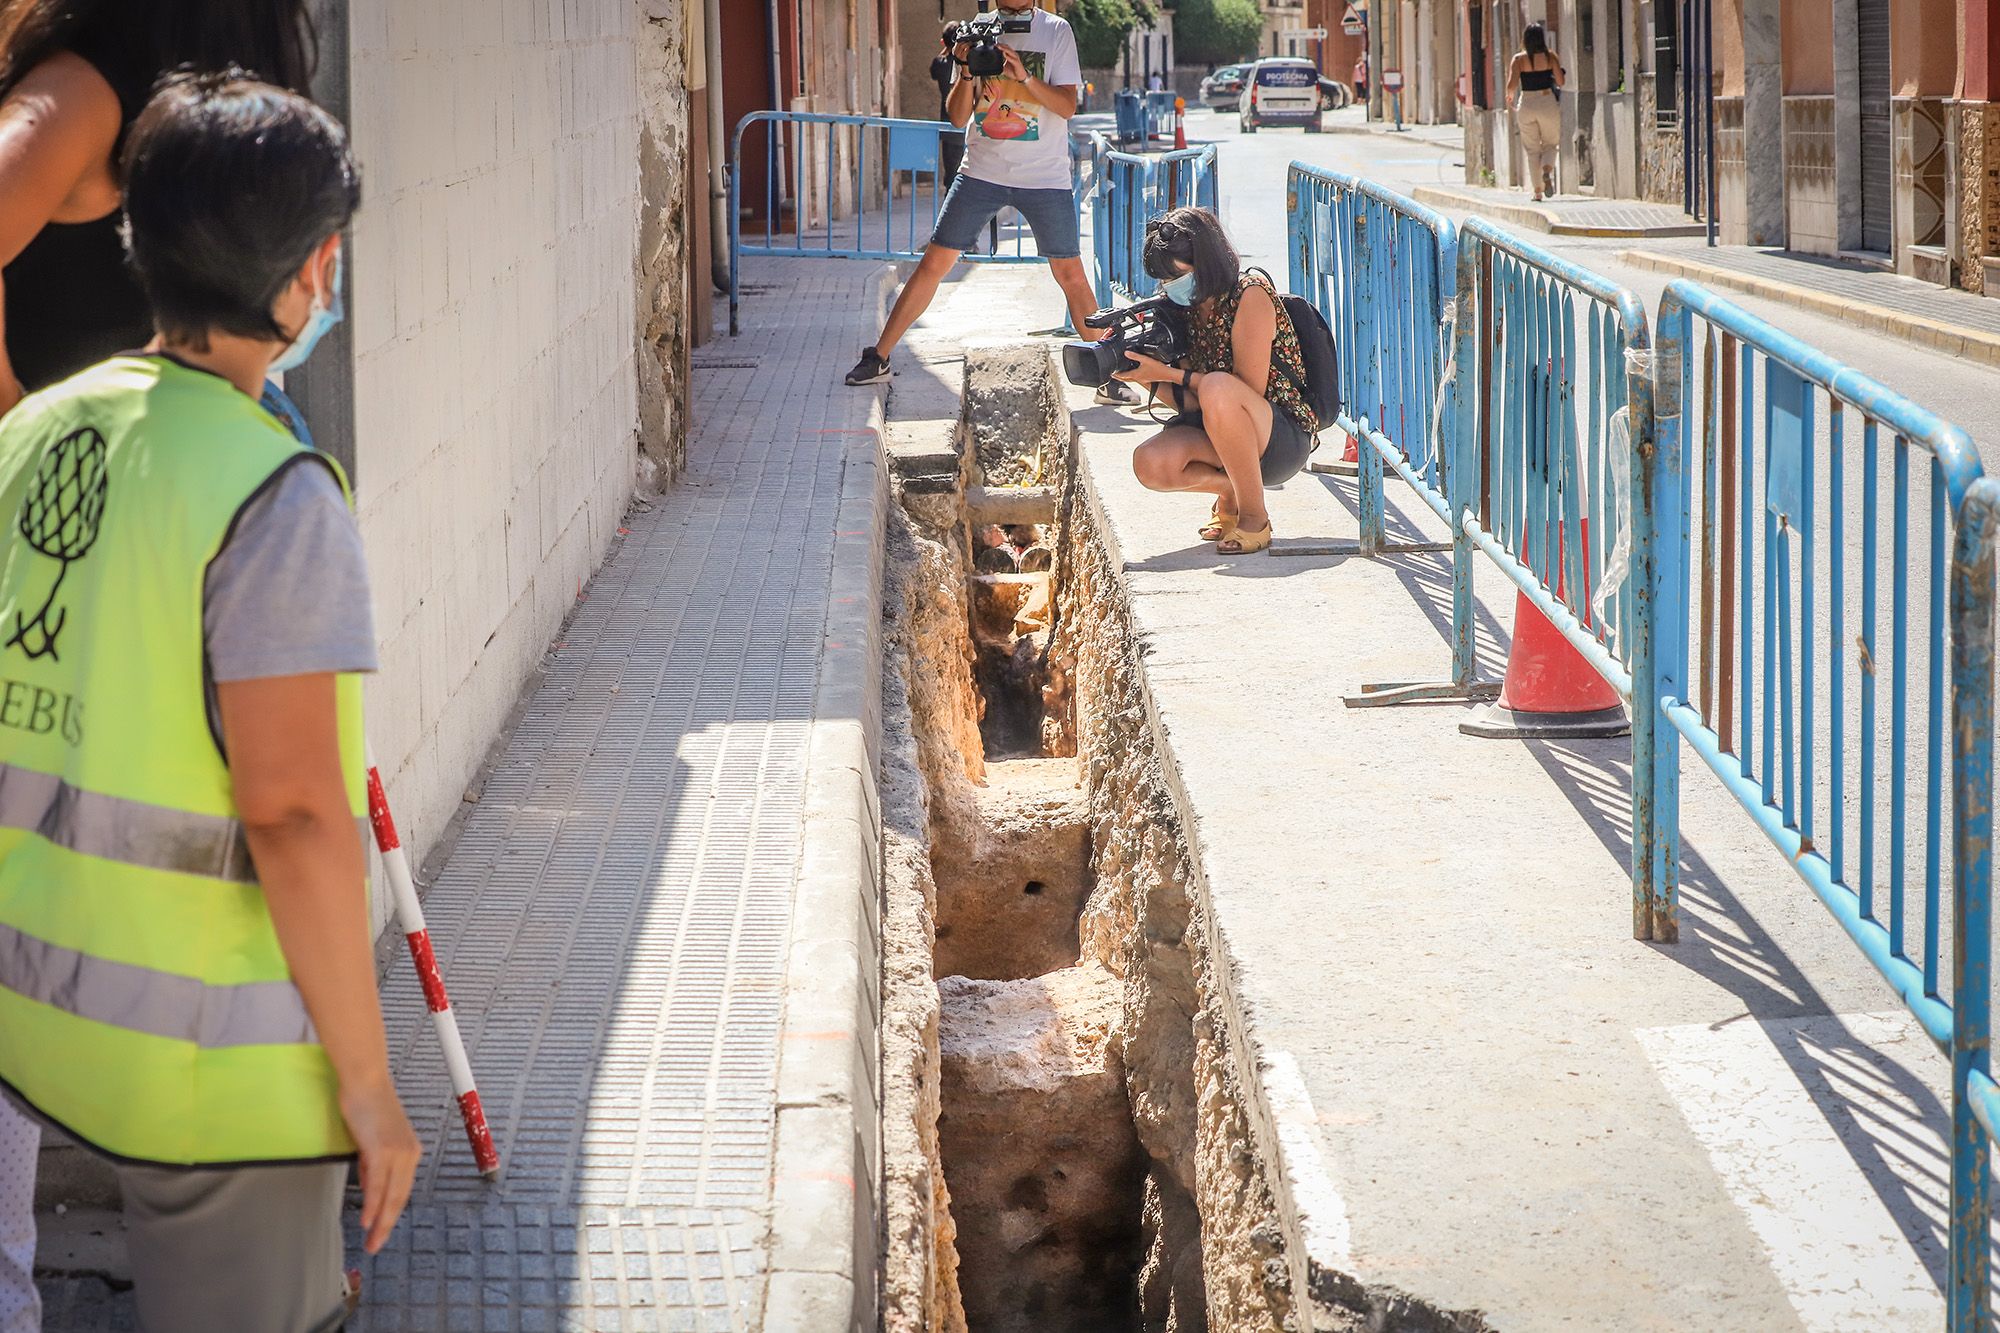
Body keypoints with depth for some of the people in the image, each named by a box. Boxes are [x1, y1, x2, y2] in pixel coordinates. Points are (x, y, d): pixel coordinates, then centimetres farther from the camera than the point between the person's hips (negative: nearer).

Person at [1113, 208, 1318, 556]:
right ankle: (1231, 490, 6)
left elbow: (1249, 389, -20)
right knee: (1150, 464, -25)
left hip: (1285, 440, -6)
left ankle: (1255, 520, -21)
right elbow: (1188, 402, 4)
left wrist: (1169, 373, -23)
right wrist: (1147, 376, -15)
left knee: (1217, 387, -38)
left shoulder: (1250, 295, -14)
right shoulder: (1189, 307, 6)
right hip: (1223, 442, 6)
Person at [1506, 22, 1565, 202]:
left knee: (1532, 150, 9)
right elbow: (1560, 82, -4)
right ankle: (1547, 171, -18)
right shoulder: (1550, 57, -2)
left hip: (1526, 104, 0)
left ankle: (1537, 191, 3)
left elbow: (1512, 84, -12)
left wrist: (1510, 95, 10)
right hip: (1547, 101, 0)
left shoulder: (1518, 59, -3)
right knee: (1549, 145, 13)